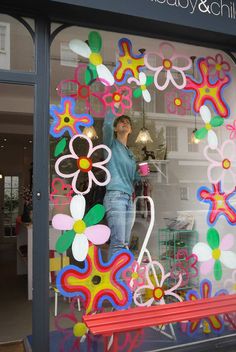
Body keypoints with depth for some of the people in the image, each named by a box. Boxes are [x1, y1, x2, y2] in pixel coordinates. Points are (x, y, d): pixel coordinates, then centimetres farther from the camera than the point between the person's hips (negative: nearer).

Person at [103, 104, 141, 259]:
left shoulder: (131, 154, 25)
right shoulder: (111, 144, 6)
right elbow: (107, 124, -14)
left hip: (129, 198, 7)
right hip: (115, 195, -7)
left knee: (125, 243, 4)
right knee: (118, 242, -16)